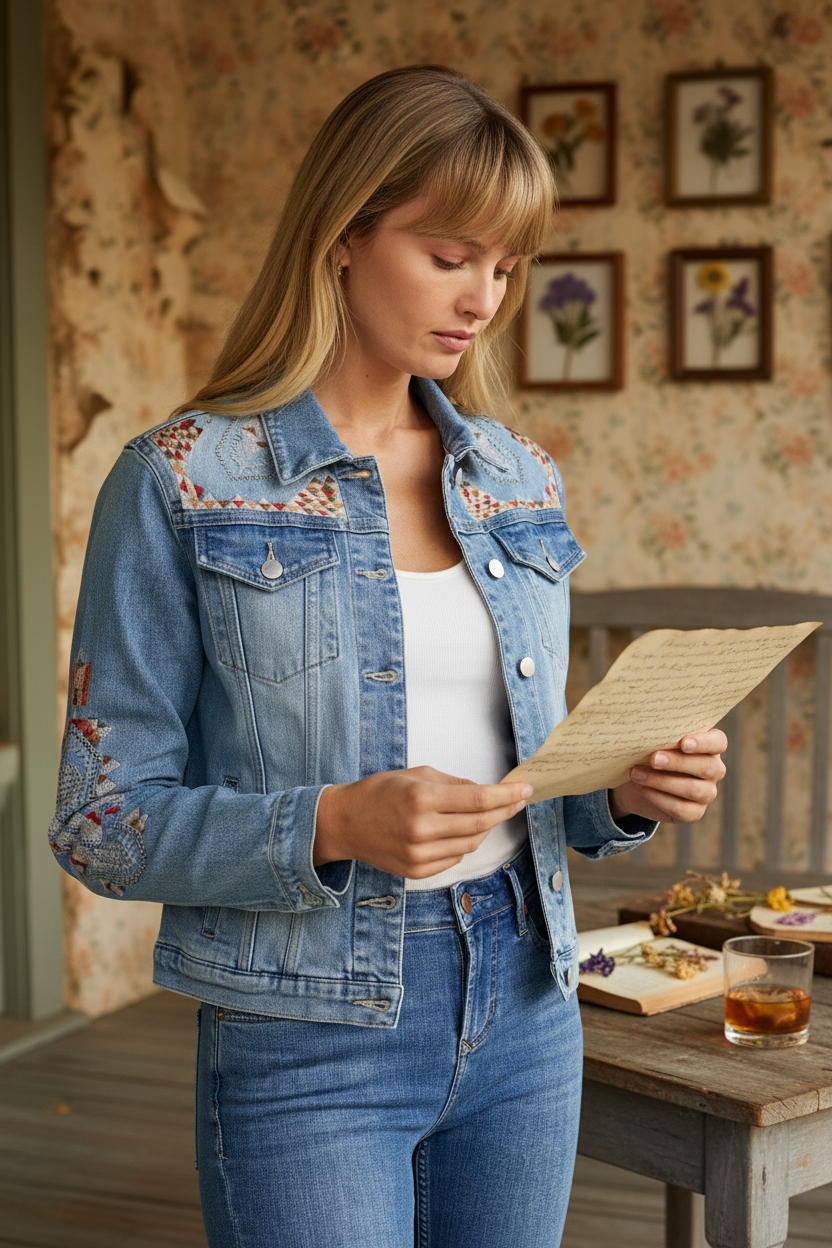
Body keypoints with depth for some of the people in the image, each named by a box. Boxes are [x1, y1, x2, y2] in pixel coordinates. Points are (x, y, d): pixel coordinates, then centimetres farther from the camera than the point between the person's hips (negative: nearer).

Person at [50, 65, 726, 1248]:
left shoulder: (521, 481, 7)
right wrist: (333, 826, -24)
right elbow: (103, 823, -9)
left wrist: (625, 794, -6)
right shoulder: (181, 483, -9)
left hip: (525, 1013, 5)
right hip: (310, 1035, -5)